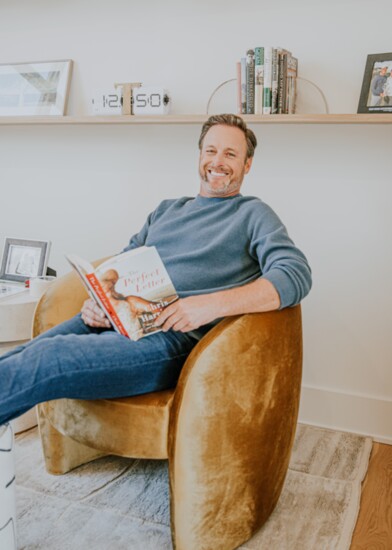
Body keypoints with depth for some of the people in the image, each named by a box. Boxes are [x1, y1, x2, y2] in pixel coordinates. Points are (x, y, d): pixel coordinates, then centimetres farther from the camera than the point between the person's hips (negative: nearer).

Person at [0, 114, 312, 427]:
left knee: (45, 358, -28)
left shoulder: (253, 214, 8)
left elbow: (297, 275, -9)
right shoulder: (166, 210, 26)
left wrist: (212, 304, -22)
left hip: (176, 335, -5)